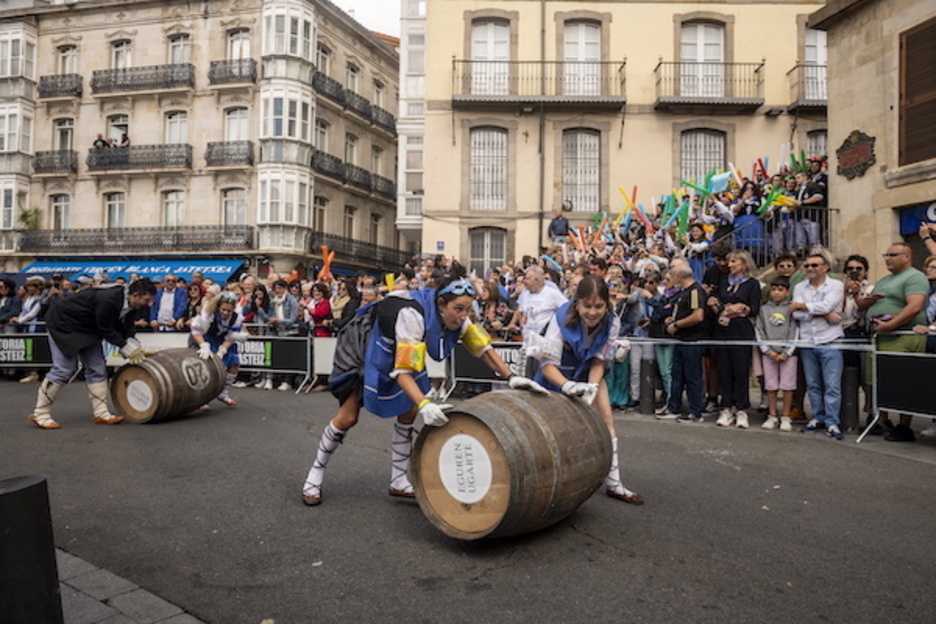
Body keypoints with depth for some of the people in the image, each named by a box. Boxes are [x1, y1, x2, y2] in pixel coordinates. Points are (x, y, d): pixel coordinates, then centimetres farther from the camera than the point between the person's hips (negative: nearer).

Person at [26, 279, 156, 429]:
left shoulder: (128, 304, -8)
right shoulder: (108, 300, -34)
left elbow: (126, 330, 0)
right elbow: (106, 331, -26)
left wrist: (137, 348, -14)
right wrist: (127, 348, -21)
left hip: (86, 329, 9)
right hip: (63, 325, -9)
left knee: (97, 369, 3)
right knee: (64, 369, -10)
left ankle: (101, 413, 7)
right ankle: (39, 413, 3)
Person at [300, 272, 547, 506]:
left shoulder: (455, 316, -19)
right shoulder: (412, 315, -40)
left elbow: (482, 346, -13)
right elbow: (402, 371, -42)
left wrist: (511, 377, -23)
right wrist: (424, 404, -54)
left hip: (394, 351, 7)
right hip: (359, 347, -7)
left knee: (409, 412, 0)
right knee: (347, 418, -6)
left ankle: (399, 482, 12)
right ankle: (316, 472, 15)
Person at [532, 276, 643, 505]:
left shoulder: (611, 323, -22)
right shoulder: (561, 319, -32)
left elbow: (599, 361, -16)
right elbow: (548, 364, -32)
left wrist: (591, 389, -33)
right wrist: (567, 385, -49)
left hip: (589, 374, 3)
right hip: (559, 375, -2)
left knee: (606, 417, -9)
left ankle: (613, 482, 0)